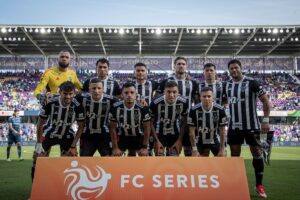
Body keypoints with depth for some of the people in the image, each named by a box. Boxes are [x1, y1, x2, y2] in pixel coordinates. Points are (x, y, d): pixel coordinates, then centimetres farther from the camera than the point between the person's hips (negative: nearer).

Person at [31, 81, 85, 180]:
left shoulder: (77, 106, -24)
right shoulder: (50, 103, -25)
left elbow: (81, 126, -13)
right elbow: (40, 123, -12)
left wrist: (73, 146, -15)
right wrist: (39, 143, -11)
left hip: (67, 136, 1)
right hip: (49, 134, 0)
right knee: (38, 158, -3)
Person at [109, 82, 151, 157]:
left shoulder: (143, 108, -25)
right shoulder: (115, 108, -23)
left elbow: (146, 128, -13)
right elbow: (113, 128, -11)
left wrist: (145, 147, -12)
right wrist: (115, 147, -11)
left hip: (138, 137, -1)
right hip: (122, 137, 1)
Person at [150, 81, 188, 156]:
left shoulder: (183, 103, -19)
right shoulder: (155, 103, -26)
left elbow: (184, 122, -5)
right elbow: (151, 123, -11)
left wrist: (179, 140, -7)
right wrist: (157, 140, -12)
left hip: (175, 135, 2)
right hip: (159, 135, -1)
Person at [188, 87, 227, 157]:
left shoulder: (220, 110, -19)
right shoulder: (194, 110, -20)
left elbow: (222, 131, -11)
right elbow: (192, 131, -12)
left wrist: (222, 149, -11)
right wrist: (194, 149, -13)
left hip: (216, 140, 0)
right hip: (200, 141, 0)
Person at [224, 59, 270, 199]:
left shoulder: (251, 83, -11)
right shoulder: (227, 85, 4)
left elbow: (265, 100, -7)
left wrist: (266, 120, -12)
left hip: (251, 125, -4)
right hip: (234, 126, 4)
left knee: (257, 153, 3)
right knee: (234, 154, 8)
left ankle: (259, 185, 16)